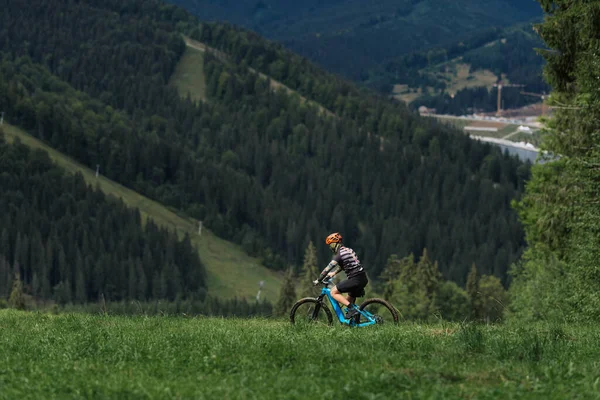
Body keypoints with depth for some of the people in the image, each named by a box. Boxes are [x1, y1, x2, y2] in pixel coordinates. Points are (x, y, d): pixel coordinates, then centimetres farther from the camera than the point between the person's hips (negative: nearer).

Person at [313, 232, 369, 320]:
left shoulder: (339, 255, -9)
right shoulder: (348, 250, 18)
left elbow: (328, 268, -11)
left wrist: (318, 280, -3)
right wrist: (333, 273, 41)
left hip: (355, 279, -9)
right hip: (363, 279, 9)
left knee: (333, 292, -4)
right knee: (350, 299, 22)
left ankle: (352, 309, -13)